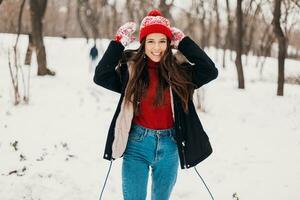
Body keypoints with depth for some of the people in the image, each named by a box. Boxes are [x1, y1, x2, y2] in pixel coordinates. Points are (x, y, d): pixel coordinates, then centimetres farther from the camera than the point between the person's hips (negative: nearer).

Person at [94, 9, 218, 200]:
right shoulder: (130, 69, -1)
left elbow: (210, 71, -7)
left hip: (169, 146, 2)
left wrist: (183, 42, -4)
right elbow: (101, 76, -10)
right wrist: (119, 42, -9)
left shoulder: (178, 72, 1)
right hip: (137, 143, -2)